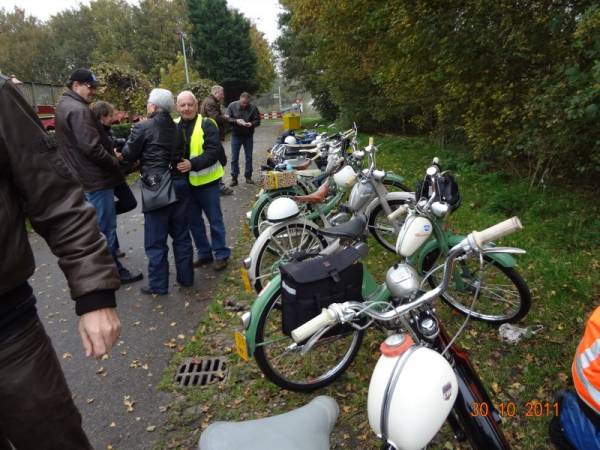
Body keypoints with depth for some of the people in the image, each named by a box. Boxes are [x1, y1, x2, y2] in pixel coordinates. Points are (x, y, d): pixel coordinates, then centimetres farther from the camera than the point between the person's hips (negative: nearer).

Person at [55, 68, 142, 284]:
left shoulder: (65, 106, 16)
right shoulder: (79, 110, -18)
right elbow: (91, 147, -26)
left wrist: (109, 155, 11)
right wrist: (114, 162, -11)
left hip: (84, 176, 11)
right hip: (96, 177, -11)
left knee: (98, 226, 18)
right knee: (105, 227, -2)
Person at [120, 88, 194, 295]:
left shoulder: (142, 127, -10)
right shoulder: (177, 127, 4)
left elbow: (129, 155, -1)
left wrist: (133, 136, 15)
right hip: (180, 183, 5)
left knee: (156, 240, 5)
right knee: (181, 235, 15)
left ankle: (158, 285, 13)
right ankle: (185, 277, 24)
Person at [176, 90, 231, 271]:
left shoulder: (206, 124, -9)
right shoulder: (174, 126, 6)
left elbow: (214, 151, -20)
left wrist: (193, 164, -31)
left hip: (206, 181, -5)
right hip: (185, 182, 6)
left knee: (215, 220, 5)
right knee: (194, 221, 14)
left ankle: (221, 254, 18)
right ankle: (204, 253, 29)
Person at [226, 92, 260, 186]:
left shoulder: (253, 108, -6)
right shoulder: (232, 106, -6)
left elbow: (257, 120, -4)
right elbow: (227, 118, -6)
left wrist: (251, 124, -24)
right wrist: (236, 121, -23)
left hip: (248, 136, 1)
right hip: (236, 135, -1)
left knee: (249, 157, 8)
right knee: (234, 158, 2)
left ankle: (248, 177, 19)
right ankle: (234, 178, 10)